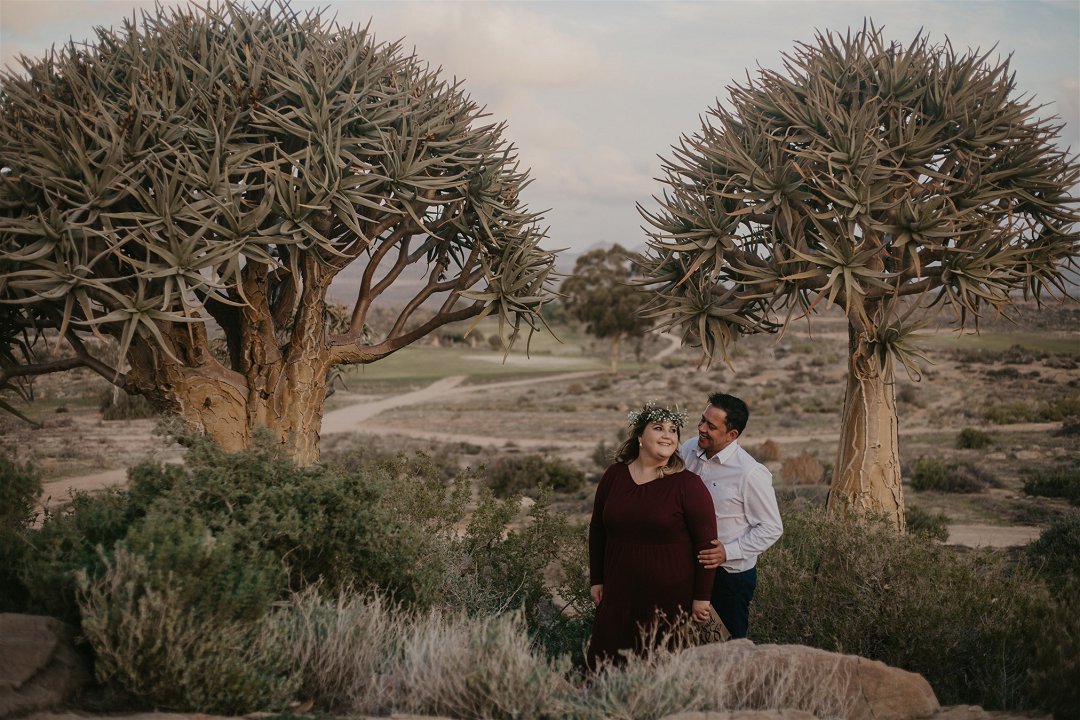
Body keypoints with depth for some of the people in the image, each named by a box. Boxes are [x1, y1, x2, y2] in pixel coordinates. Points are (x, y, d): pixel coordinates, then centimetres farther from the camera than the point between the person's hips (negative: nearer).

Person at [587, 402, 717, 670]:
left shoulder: (688, 484, -7)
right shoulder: (614, 475, 4)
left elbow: (706, 543, -7)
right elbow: (597, 530, 13)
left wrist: (702, 597, -7)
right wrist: (596, 580, 14)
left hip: (669, 600, -3)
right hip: (619, 595, 4)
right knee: (604, 664, 5)